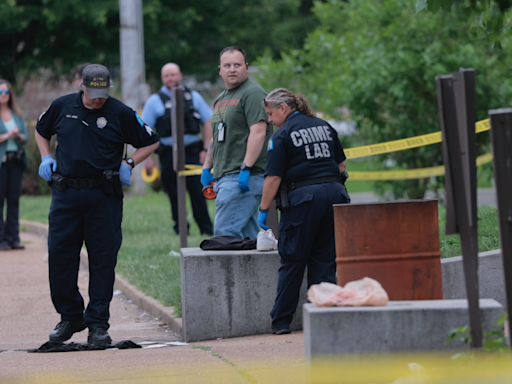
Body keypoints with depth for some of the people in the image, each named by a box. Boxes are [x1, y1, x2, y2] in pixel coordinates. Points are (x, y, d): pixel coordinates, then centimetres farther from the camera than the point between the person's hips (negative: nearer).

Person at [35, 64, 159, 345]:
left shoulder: (120, 113, -1)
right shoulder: (62, 107, 6)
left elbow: (151, 142, 8)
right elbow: (41, 131, 24)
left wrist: (128, 164, -3)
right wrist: (46, 158, 9)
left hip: (104, 198, -2)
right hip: (65, 194, 2)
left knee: (103, 260, -2)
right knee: (59, 256, 2)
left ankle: (98, 324, 4)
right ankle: (70, 317, 17)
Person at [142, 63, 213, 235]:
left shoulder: (193, 97, 9)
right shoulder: (155, 101, 4)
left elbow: (208, 122, 11)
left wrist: (206, 149, 3)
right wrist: (147, 157, -4)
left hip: (192, 151, 0)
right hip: (168, 154, 0)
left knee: (198, 192, -4)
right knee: (174, 195, 3)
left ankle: (206, 229, 3)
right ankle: (180, 229, 14)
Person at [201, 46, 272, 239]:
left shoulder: (253, 93, -9)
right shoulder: (221, 99, 22)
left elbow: (258, 133, -19)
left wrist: (245, 169, -24)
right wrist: (207, 167, 22)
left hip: (245, 178, -10)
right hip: (224, 178, 10)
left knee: (225, 234, -15)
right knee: (248, 236, 9)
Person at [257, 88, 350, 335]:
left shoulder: (282, 135, -5)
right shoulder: (325, 127, 14)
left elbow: (274, 177, -10)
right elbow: (341, 164, 19)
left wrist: (263, 210, -3)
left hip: (302, 197, -6)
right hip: (335, 192, 6)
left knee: (292, 260, 2)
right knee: (325, 258, 9)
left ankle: (281, 321, 6)